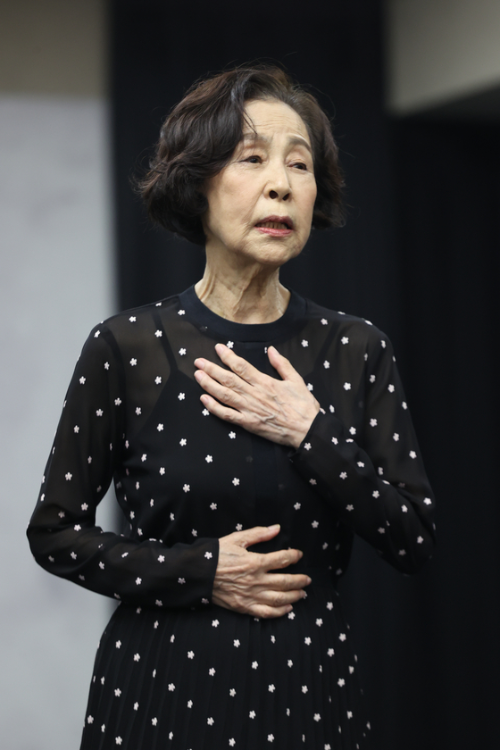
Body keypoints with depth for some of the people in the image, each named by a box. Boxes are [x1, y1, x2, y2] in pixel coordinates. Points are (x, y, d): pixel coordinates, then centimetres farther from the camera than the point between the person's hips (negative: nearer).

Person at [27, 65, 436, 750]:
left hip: (310, 679, 2)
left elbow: (415, 542, -4)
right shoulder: (126, 348, -8)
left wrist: (312, 435, -15)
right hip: (163, 686, -2)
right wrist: (197, 571, -13)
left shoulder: (357, 350, -2)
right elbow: (54, 531, -1)